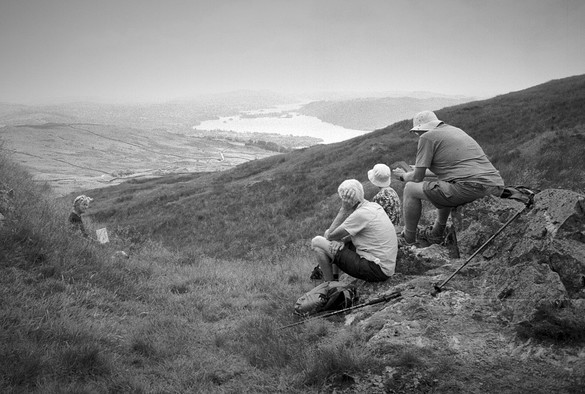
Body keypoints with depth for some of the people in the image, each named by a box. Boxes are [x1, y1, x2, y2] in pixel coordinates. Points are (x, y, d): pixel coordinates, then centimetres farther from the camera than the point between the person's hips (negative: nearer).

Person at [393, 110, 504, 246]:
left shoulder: (427, 137, 2)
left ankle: (408, 239, 20)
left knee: (410, 189, 6)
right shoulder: (456, 130, 27)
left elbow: (417, 178, 4)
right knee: (444, 187, 39)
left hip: (470, 188, -9)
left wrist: (403, 176, 26)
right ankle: (436, 233, 44)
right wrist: (420, 170, 50)